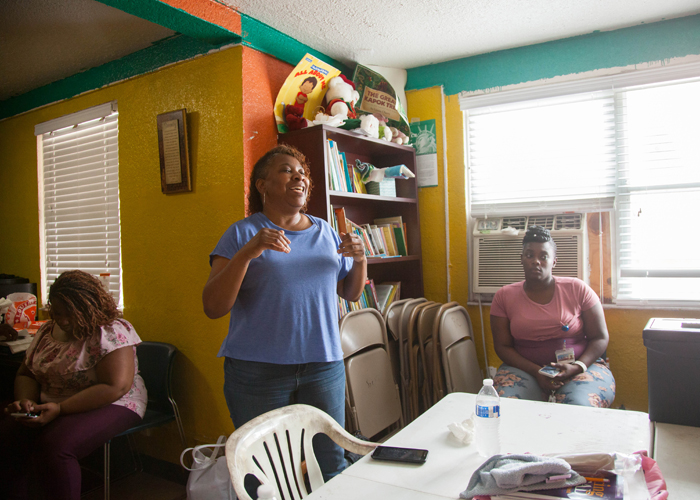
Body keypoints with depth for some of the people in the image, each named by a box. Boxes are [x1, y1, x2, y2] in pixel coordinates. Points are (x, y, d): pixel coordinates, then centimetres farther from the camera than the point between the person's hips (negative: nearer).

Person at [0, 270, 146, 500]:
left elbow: (116, 388, -23)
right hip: (48, 407, 7)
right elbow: (26, 374, 17)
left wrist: (60, 409, -25)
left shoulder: (112, 332, -16)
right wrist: (26, 400, -6)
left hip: (109, 406, -7)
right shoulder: (47, 331, 8)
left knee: (54, 446, -30)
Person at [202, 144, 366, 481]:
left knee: (331, 464, 10)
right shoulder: (242, 233, -2)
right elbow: (213, 307, -10)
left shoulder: (325, 232, 11)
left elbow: (351, 293, 18)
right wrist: (247, 253, -22)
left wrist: (360, 259, -2)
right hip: (258, 369, -3)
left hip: (324, 365, 4)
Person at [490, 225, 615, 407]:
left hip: (581, 366, 0)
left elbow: (600, 338, 5)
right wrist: (536, 371, -13)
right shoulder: (504, 296, 4)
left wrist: (577, 368, -14)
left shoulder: (577, 289, 3)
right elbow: (502, 346, 3)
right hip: (525, 369, 0)